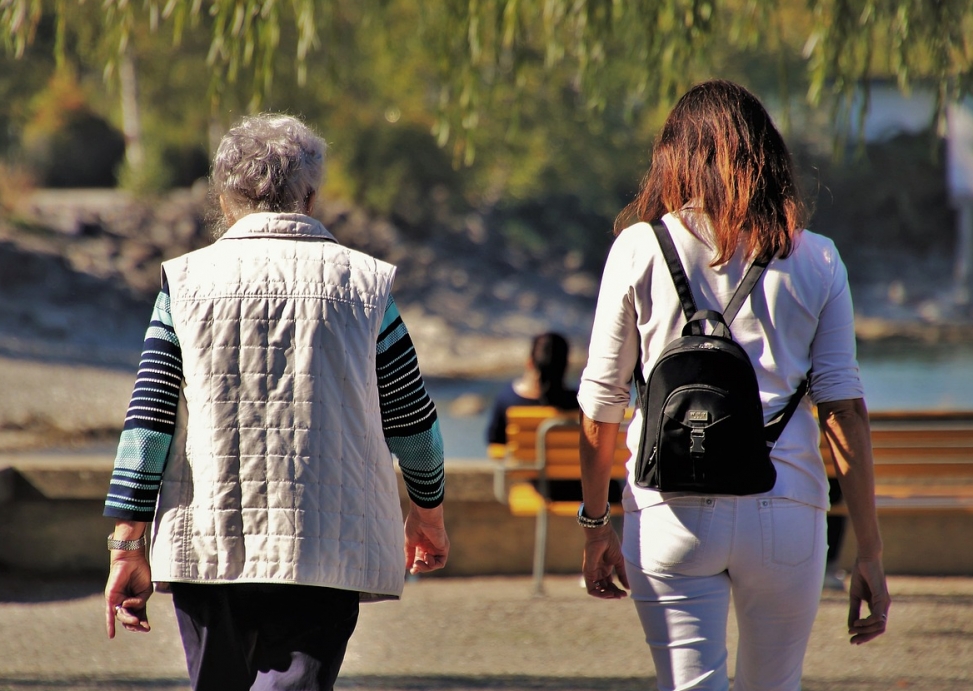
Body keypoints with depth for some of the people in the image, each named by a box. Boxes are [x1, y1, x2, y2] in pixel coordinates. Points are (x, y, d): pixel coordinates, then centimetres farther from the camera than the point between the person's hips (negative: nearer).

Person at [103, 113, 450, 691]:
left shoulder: (186, 282, 3)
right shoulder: (363, 284, 3)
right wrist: (429, 510, 26)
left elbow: (148, 420, -2)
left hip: (204, 548, 2)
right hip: (324, 551, -2)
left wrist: (129, 545, 1)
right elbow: (412, 422, 10)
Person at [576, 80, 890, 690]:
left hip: (673, 507, -1)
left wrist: (596, 524, 17)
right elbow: (844, 409, 2)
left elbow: (601, 403, 6)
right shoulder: (816, 259, 5)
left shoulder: (639, 249, 3)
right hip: (787, 508, 1)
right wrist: (870, 554, 5)